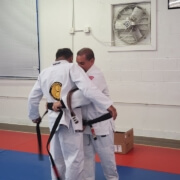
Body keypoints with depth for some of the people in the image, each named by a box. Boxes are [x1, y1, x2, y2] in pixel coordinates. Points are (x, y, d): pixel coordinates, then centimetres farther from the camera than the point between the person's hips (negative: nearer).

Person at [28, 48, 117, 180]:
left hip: (54, 120, 7)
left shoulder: (44, 73, 13)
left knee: (57, 158, 20)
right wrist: (108, 104, -22)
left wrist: (34, 115, 36)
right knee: (75, 159, 0)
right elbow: (88, 88, -20)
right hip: (70, 120, -7)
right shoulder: (71, 67, -5)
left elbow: (33, 98, 20)